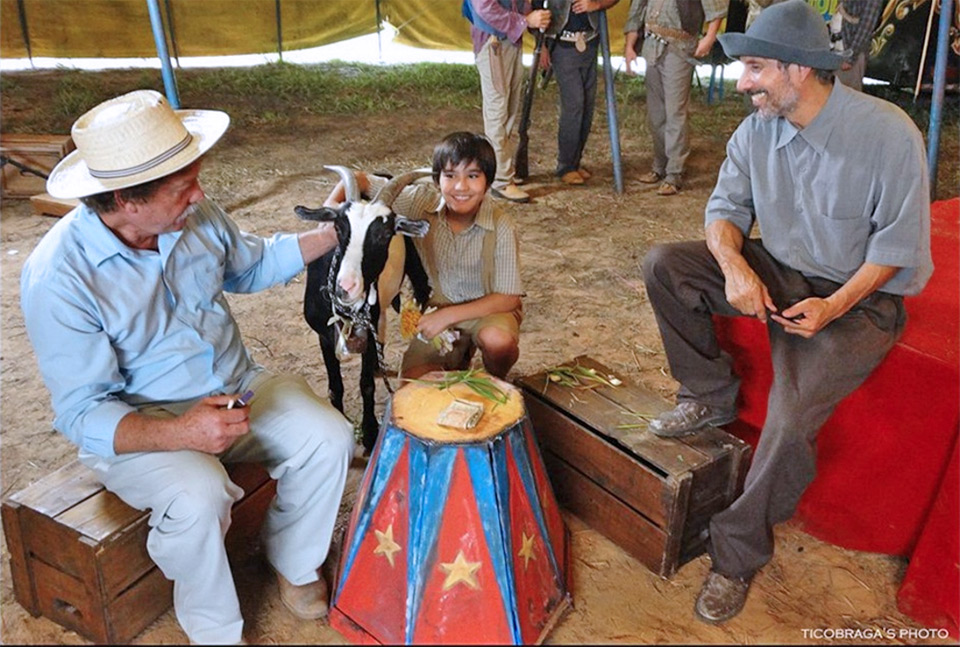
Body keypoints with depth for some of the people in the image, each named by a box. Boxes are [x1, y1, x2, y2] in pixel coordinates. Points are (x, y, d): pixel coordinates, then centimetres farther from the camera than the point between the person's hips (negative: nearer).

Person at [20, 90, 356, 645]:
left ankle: (293, 562, 12)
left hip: (237, 388, 5)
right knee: (197, 496, -34)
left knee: (330, 438, -16)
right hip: (134, 425, -5)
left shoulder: (196, 214, -5)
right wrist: (180, 432, -38)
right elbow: (84, 414, -21)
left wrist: (331, 236, 4)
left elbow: (252, 265, 16)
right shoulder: (58, 277, -22)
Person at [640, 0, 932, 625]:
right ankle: (711, 395, 2)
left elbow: (899, 242, -12)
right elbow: (727, 208, 2)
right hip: (776, 275, 6)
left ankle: (739, 554, -2)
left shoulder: (889, 134, -17)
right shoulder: (757, 129, -2)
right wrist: (734, 267, -21)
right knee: (664, 264, -15)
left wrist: (834, 306, -25)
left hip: (860, 296, -5)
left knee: (791, 421, -27)